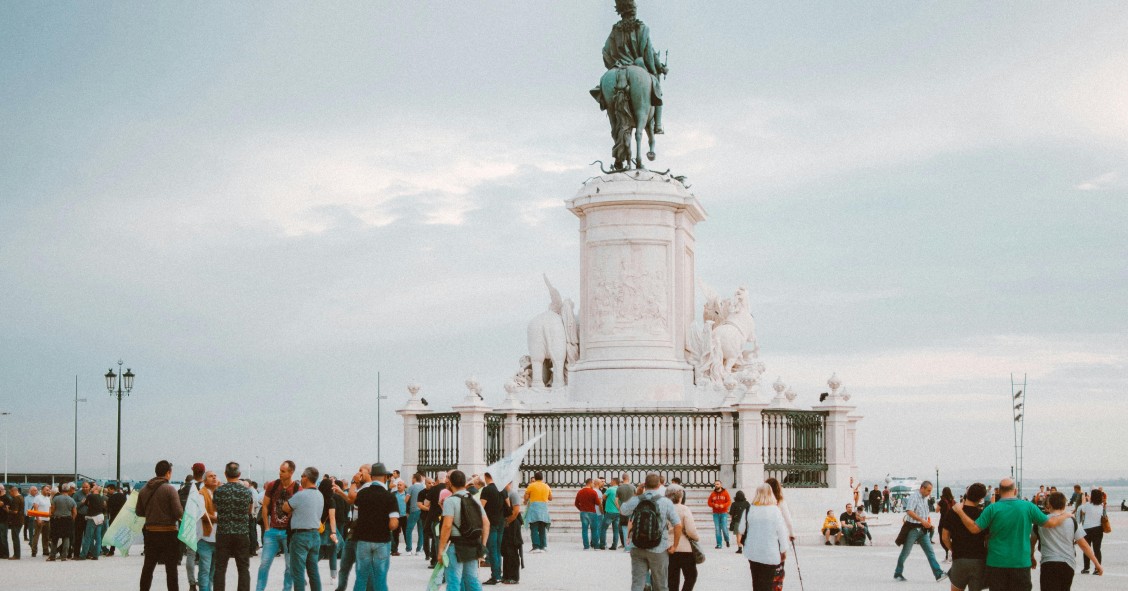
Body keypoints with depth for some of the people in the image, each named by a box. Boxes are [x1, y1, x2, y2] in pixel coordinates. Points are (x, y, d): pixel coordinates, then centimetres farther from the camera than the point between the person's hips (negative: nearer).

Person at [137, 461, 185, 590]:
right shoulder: (170, 489, -13)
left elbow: (139, 512, 8)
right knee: (171, 568, 1)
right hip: (168, 532, -5)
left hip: (150, 532, 5)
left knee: (148, 566, 14)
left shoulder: (144, 489, 2)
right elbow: (179, 513, -17)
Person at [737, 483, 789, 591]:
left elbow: (741, 530, 6)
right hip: (770, 554, -3)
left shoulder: (749, 510, -4)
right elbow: (781, 532, -8)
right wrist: (784, 550, 4)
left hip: (753, 552, 3)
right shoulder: (775, 510, -12)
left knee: (756, 582, 16)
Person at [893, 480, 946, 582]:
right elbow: (909, 512, -27)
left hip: (922, 529, 7)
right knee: (905, 552, 3)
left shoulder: (925, 499, 14)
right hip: (913, 528, -7)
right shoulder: (913, 497, -13)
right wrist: (922, 520, -32)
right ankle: (898, 573, 15)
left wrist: (928, 523, 13)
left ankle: (938, 574, -5)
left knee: (930, 552, -1)